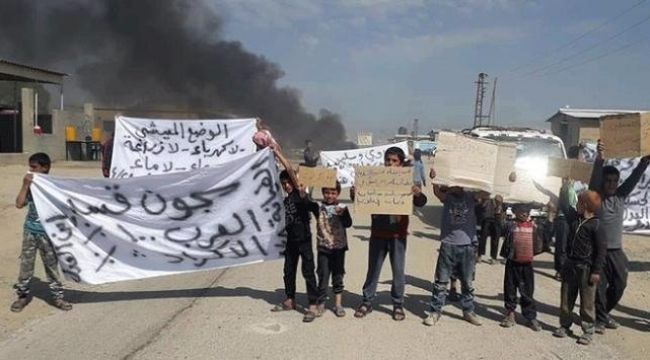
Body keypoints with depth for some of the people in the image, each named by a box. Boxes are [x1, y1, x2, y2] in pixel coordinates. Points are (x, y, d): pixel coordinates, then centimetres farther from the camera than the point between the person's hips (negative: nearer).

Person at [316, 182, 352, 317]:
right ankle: (321, 304, 16)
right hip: (323, 247, 0)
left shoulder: (342, 208, -2)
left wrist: (342, 213, -27)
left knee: (338, 276, 8)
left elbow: (348, 224, -11)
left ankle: (338, 304, 18)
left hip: (339, 246, 0)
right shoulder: (319, 207, 1)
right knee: (323, 276, 3)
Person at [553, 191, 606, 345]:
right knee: (566, 299, 13)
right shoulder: (574, 217, 4)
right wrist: (564, 191, 22)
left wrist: (597, 271, -16)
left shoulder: (596, 225, -15)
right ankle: (565, 325, 25)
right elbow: (565, 206, 25)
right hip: (570, 264, 7)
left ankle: (588, 331, 15)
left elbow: (601, 249, -15)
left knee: (587, 302, 5)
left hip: (586, 268, -7)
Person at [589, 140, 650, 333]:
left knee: (619, 285, 10)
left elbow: (634, 177, -1)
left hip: (617, 251, 5)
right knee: (599, 287, 1)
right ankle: (600, 319, 15)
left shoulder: (621, 196, 7)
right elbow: (594, 179, -23)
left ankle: (604, 313, 31)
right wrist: (599, 159, -39)